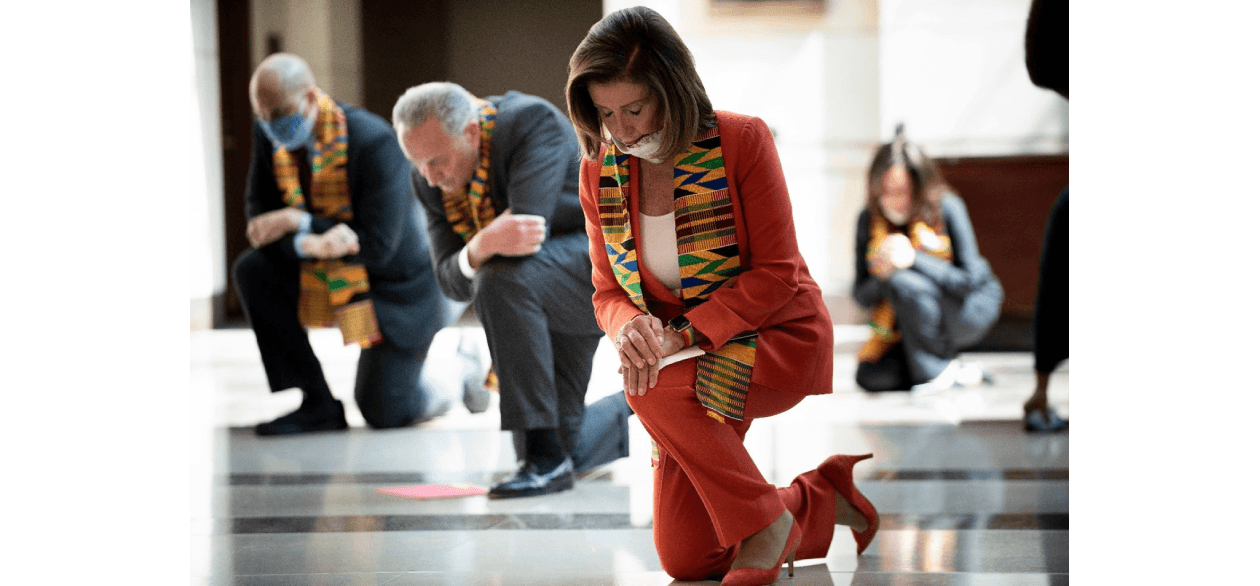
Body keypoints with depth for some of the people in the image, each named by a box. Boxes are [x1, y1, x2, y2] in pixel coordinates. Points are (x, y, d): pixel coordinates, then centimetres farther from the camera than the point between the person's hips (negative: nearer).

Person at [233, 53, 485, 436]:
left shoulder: (372, 142, -31)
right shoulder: (269, 133, -12)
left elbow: (377, 246, -31)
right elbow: (260, 218, -11)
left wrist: (297, 222, -33)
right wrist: (309, 243, -33)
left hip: (396, 279, -6)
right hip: (330, 270, 6)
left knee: (382, 415, -3)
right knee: (252, 271, -20)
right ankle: (313, 408, -10)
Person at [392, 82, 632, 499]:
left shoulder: (533, 121, -25)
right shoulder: (430, 179, -5)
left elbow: (531, 225, -37)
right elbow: (453, 282, -13)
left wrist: (477, 247, -26)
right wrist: (481, 248, -34)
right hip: (538, 304, 8)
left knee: (500, 280, -36)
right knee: (561, 448, 4)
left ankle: (548, 457, -29)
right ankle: (623, 413, 40)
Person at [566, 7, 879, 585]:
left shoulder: (742, 140, -16)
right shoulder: (600, 169, -3)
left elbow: (776, 274, -17)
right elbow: (607, 292, 2)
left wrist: (684, 334, -27)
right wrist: (629, 324, -23)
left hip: (781, 339, -5)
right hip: (695, 362, 6)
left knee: (652, 388, -34)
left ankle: (765, 523, -15)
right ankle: (824, 500, 23)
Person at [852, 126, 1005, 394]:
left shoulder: (947, 208, -21)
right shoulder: (869, 220, -9)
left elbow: (970, 279, -25)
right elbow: (862, 296, -7)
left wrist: (914, 259, -37)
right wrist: (881, 276, -31)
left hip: (972, 306, -5)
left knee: (904, 282, -33)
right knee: (871, 377, -17)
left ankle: (939, 369, -17)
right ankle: (959, 372, 0)